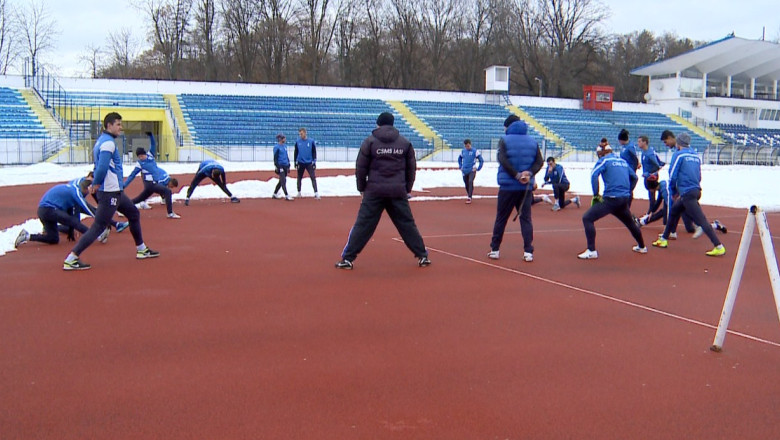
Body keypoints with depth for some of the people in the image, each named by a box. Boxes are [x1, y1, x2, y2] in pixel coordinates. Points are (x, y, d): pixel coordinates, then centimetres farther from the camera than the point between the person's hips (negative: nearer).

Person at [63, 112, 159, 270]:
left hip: (116, 192, 11)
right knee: (98, 226, -8)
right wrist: (96, 184, -13)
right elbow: (102, 167, -26)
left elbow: (100, 166, 13)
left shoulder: (102, 140, 14)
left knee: (134, 214, 21)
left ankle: (141, 250, 32)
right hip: (110, 193, -11)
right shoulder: (108, 142, -16)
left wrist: (95, 183, 3)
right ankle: (71, 260, -7)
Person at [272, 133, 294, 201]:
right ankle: (286, 196, -11)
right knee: (283, 181, -10)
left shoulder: (285, 146, 15)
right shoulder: (276, 147, -9)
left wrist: (288, 166, 19)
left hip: (285, 166, 8)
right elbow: (275, 158, -11)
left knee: (282, 181, 12)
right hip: (280, 166, -8)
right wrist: (277, 167, -16)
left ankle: (275, 194, 23)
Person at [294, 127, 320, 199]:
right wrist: (295, 163, 3)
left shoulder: (311, 141, -2)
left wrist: (314, 162, -4)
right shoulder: (297, 142, 2)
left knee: (313, 177, -10)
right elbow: (295, 153, 7)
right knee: (299, 178, 10)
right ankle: (299, 192, 23)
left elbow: (314, 153, 2)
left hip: (309, 163, -2)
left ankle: (316, 193, -13)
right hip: (300, 163, 2)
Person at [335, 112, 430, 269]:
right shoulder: (405, 142, 7)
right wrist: (407, 189, 19)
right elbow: (411, 168, 10)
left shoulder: (370, 141, 0)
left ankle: (347, 258, 0)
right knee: (407, 225, 10)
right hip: (398, 191, 2)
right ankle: (422, 256, 13)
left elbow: (361, 168, 1)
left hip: (374, 191, -2)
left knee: (363, 225, 0)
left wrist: (362, 187, 13)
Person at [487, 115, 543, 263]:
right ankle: (528, 252, -1)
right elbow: (539, 161, 1)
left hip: (507, 186, -2)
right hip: (526, 187, 3)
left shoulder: (504, 140, -3)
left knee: (501, 218, 8)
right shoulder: (532, 141, 10)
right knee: (526, 219, 6)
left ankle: (494, 250, 14)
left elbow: (502, 159, -17)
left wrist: (517, 175, -16)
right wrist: (529, 173, -11)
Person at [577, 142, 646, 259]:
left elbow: (594, 175, -16)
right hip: (624, 200, 7)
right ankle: (642, 247, 46)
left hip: (610, 199, -7)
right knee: (630, 222, 29)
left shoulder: (604, 160, -1)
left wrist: (596, 195, -9)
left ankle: (592, 251, -15)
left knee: (587, 218, -7)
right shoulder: (623, 161, 17)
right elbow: (634, 177, 25)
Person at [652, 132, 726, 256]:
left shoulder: (679, 154, -6)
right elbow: (699, 177, 18)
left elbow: (672, 176, -8)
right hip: (696, 190, 8)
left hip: (687, 193, -8)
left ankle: (719, 247, -16)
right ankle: (664, 239, 29)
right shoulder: (696, 155, 15)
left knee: (701, 220, -11)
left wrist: (673, 192, 8)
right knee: (673, 211, 22)